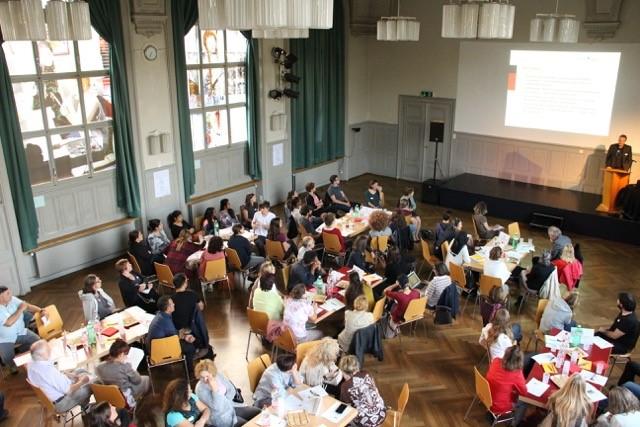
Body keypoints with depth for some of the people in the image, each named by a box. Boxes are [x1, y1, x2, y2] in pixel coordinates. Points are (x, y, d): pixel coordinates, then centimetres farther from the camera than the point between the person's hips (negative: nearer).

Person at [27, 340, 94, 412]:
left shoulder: (31, 365, -10)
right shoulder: (49, 370, -38)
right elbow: (69, 390, -27)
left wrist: (68, 375, 0)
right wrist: (82, 381, -9)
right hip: (59, 403, -9)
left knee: (81, 371, 16)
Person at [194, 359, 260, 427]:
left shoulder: (218, 374, -7)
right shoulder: (200, 389, -24)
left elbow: (232, 390, 5)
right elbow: (218, 408, -31)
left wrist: (224, 400, -10)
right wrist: (214, 389, -38)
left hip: (232, 407, 7)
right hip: (221, 418, -6)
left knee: (258, 413, 2)